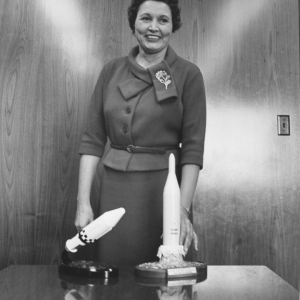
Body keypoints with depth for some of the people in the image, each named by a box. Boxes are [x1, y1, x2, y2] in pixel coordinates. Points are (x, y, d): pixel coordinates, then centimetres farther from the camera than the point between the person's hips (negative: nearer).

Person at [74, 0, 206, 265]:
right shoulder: (111, 71, 5)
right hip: (115, 186, 3)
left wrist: (184, 209, -14)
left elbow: (193, 147, -6)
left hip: (164, 184, -2)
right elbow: (93, 139, 3)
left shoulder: (188, 74, -3)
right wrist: (83, 201, -4)